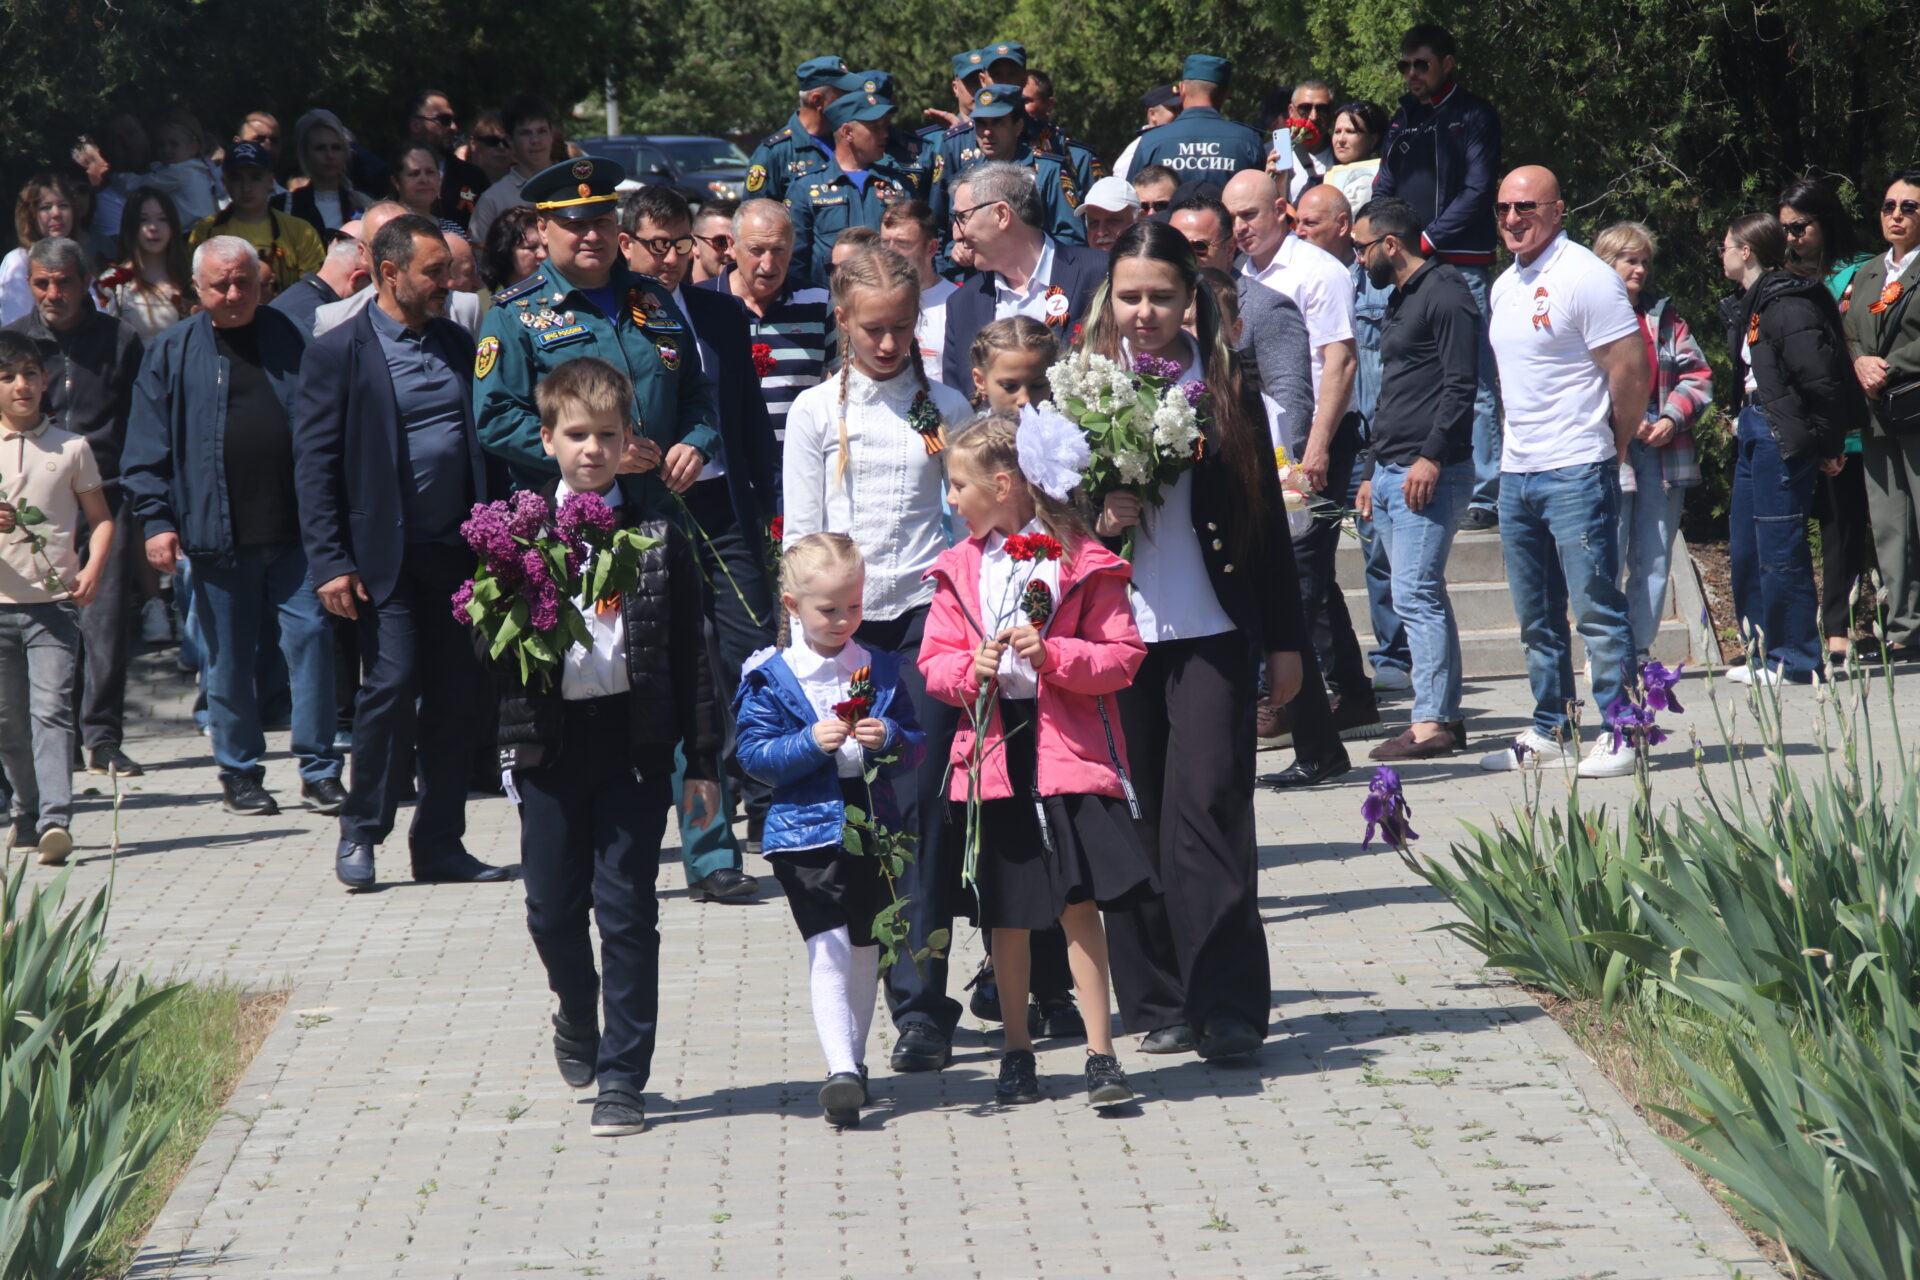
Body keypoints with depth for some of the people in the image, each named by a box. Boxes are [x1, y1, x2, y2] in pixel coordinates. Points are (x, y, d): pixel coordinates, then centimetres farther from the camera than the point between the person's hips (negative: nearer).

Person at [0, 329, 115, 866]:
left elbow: (100, 518, 10)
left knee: (51, 709, -14)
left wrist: (92, 569, -6)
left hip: (54, 604, -1)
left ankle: (55, 821, -22)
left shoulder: (70, 449, 6)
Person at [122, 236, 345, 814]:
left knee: (311, 638, -6)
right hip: (217, 537, 0)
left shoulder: (291, 340, 8)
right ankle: (240, 772, 17)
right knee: (227, 661, 5)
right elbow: (147, 450, 6)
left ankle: (319, 771, 2)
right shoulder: (171, 354, 6)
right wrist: (155, 520, -4)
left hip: (295, 531, 0)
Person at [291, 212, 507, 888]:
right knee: (392, 682, -12)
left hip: (458, 550, 5)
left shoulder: (458, 344, 13)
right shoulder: (337, 353, -3)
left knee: (454, 695, 4)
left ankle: (439, 844, 13)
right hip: (385, 555, -5)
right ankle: (360, 833, 5)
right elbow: (314, 466, -5)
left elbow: (484, 440, 15)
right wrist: (331, 563, -12)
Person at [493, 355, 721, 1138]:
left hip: (635, 738, -1)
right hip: (550, 740, 1)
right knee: (552, 906, 7)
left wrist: (702, 759, 2)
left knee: (626, 906, -2)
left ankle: (622, 1074, 4)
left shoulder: (657, 531, 3)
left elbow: (690, 651, 4)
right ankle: (578, 1018, 37)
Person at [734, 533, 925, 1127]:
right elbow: (755, 755, -5)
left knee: (865, 947, 12)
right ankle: (841, 1068, -20)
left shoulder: (880, 669, 8)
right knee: (828, 944, -14)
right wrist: (811, 743, -19)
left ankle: (853, 1061, 27)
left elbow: (915, 749, 10)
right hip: (808, 830, -4)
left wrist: (890, 739, -12)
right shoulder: (771, 677, -2)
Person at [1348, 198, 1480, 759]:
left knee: (1415, 594, -13)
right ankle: (1445, 715, 12)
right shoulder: (1399, 302, 23)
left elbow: (1460, 386, -17)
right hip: (1391, 475, 10)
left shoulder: (1444, 293, -8)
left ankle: (1430, 722, -14)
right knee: (1424, 595, 9)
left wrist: (1431, 457, -22)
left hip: (1430, 474, -10)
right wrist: (1373, 474, 27)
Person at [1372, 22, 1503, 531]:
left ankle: (1486, 498, -7)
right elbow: (1384, 190, 17)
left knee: (1474, 387, -7)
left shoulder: (1474, 116, 3)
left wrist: (1429, 240, -13)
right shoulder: (1402, 122, 19)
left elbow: (1476, 191, -6)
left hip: (1460, 266, -5)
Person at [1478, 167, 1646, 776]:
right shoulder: (1505, 287, 14)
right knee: (1537, 617, 12)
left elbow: (1631, 372, -12)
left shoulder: (1586, 278, -11)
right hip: (1516, 473, 8)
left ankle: (1620, 733, -3)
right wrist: (1521, 445, 15)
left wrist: (1611, 447, -3)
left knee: (1596, 609, -6)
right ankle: (1551, 731, 19)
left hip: (1576, 473, -8)